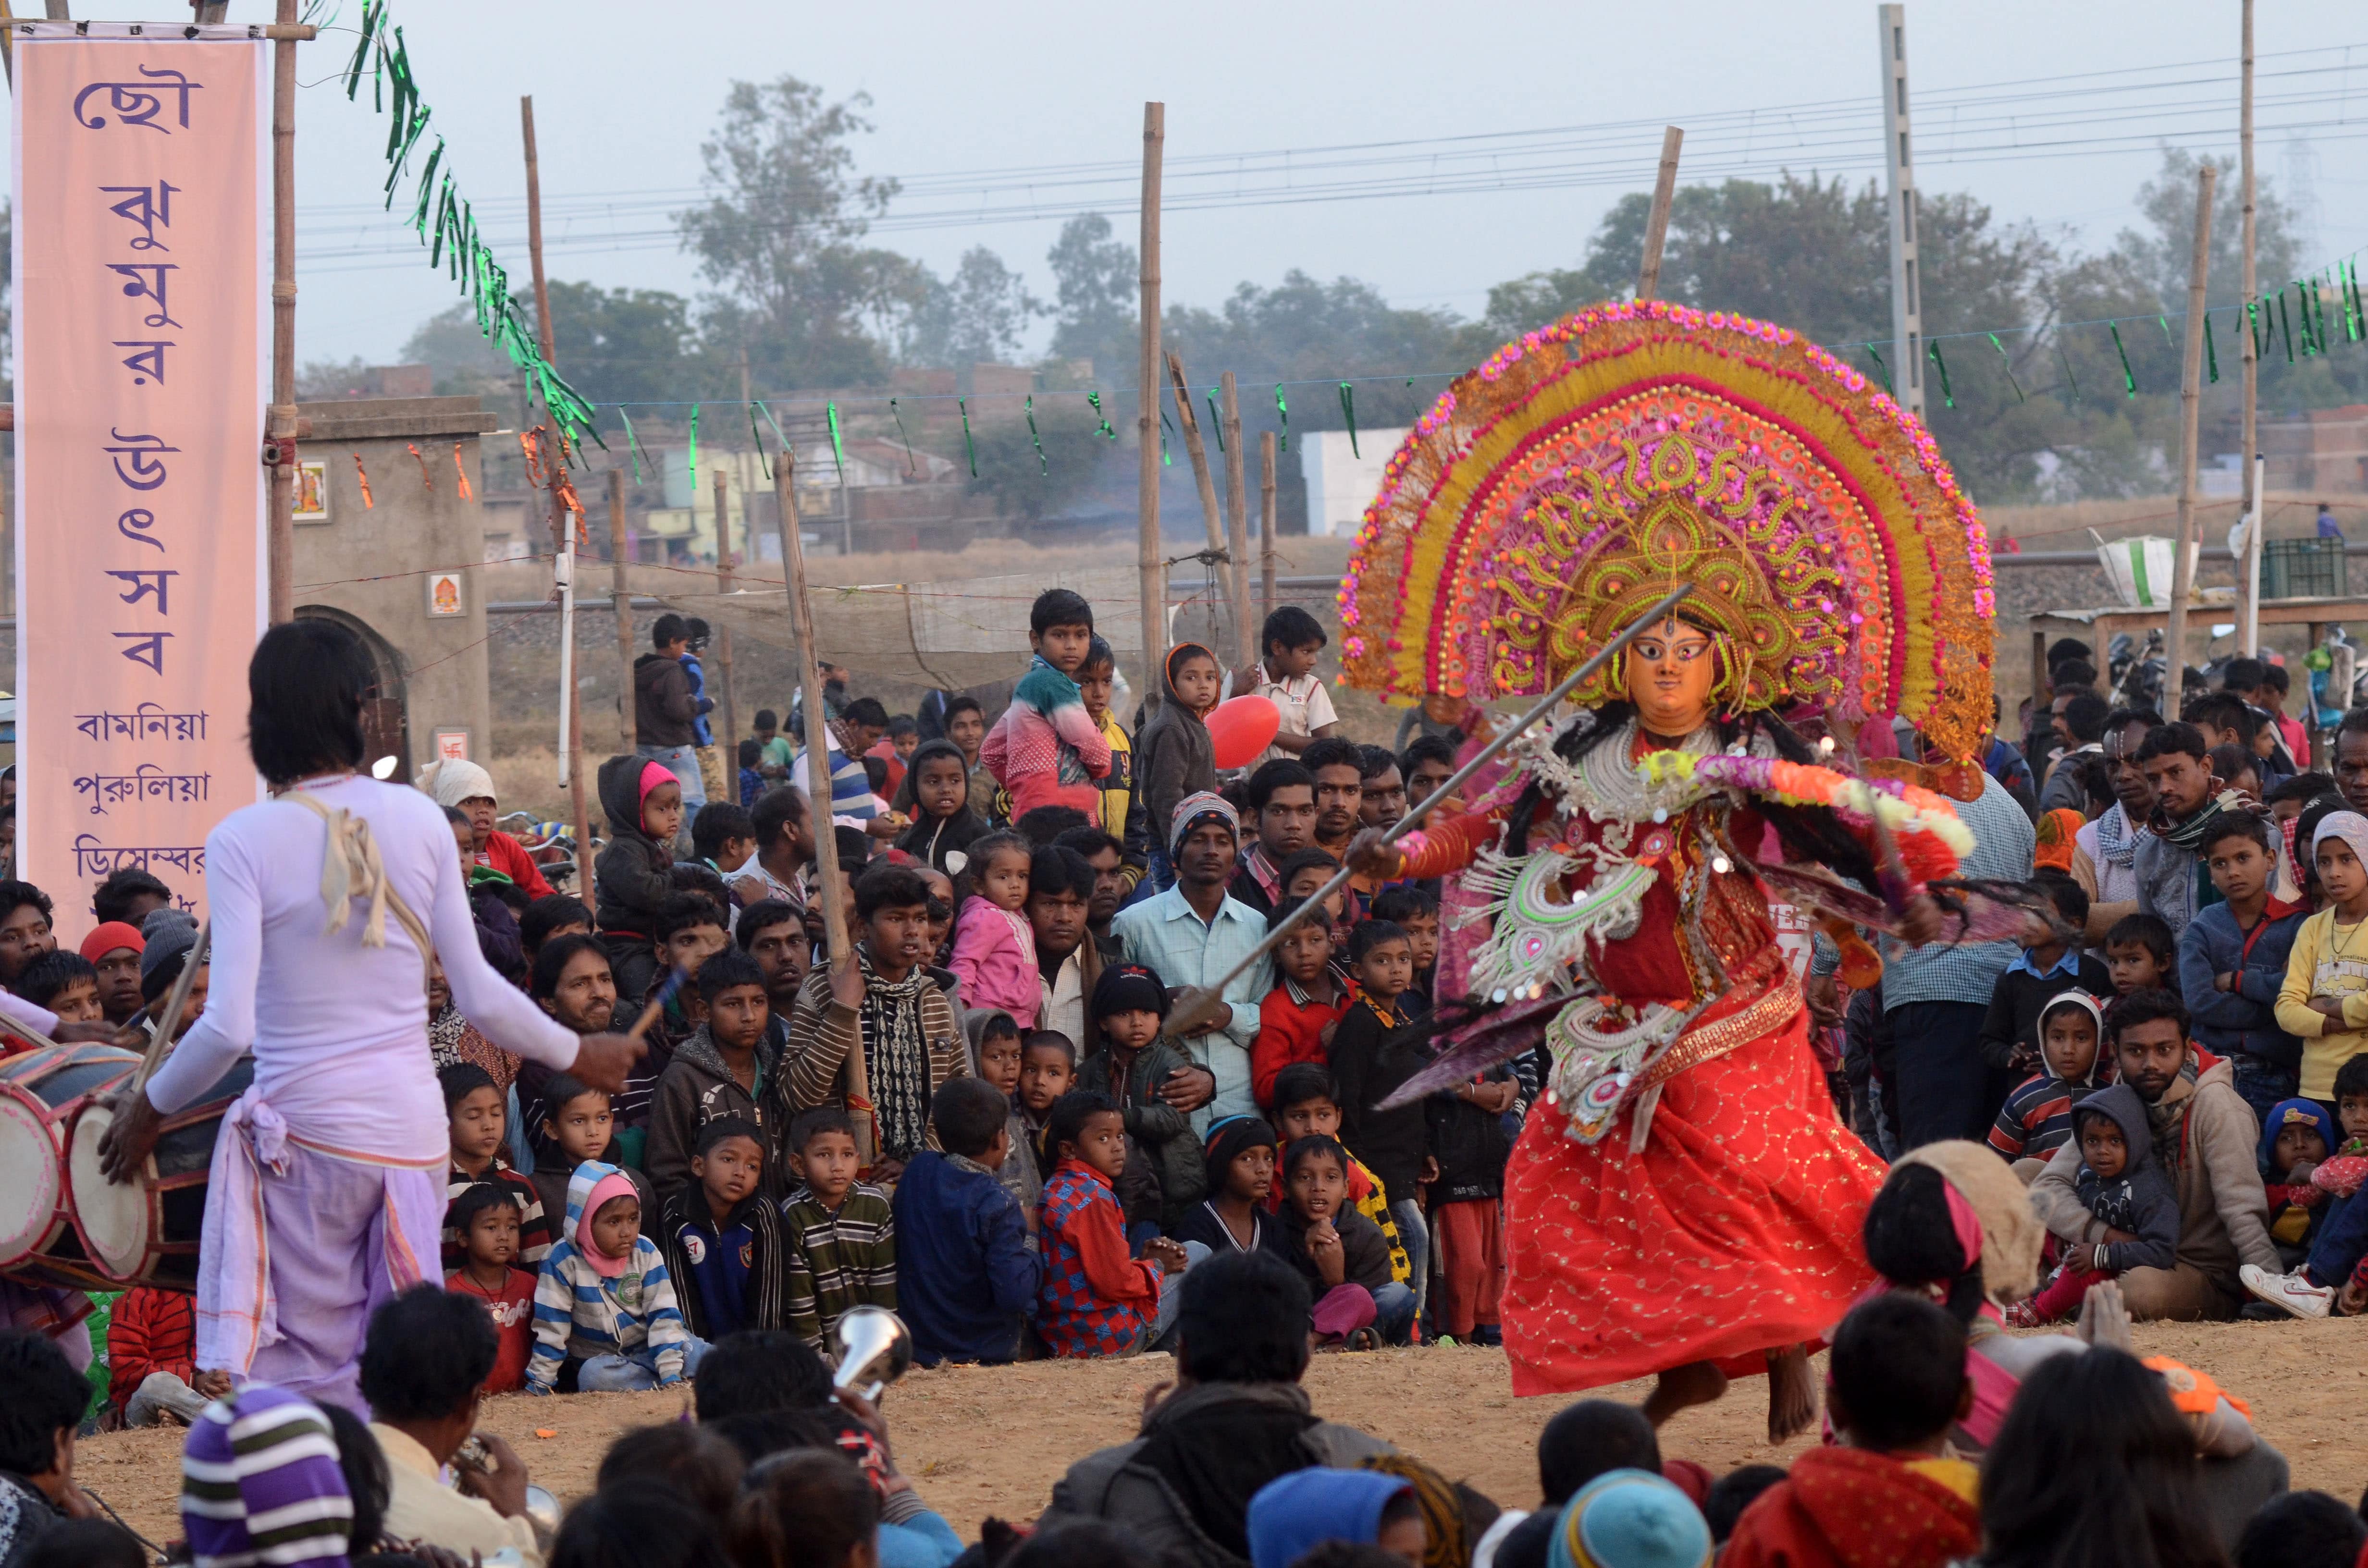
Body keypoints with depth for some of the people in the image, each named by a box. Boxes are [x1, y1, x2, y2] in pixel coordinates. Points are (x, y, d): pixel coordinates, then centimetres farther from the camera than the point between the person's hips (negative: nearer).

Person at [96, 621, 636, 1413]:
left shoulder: (245, 841, -10)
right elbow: (481, 997, 2)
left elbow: (228, 1026, -16)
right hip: (413, 1130, 4)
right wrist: (576, 1055, 20)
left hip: (304, 1136, -4)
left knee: (300, 1375, 1)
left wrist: (150, 1108, 1)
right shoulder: (418, 820, 0)